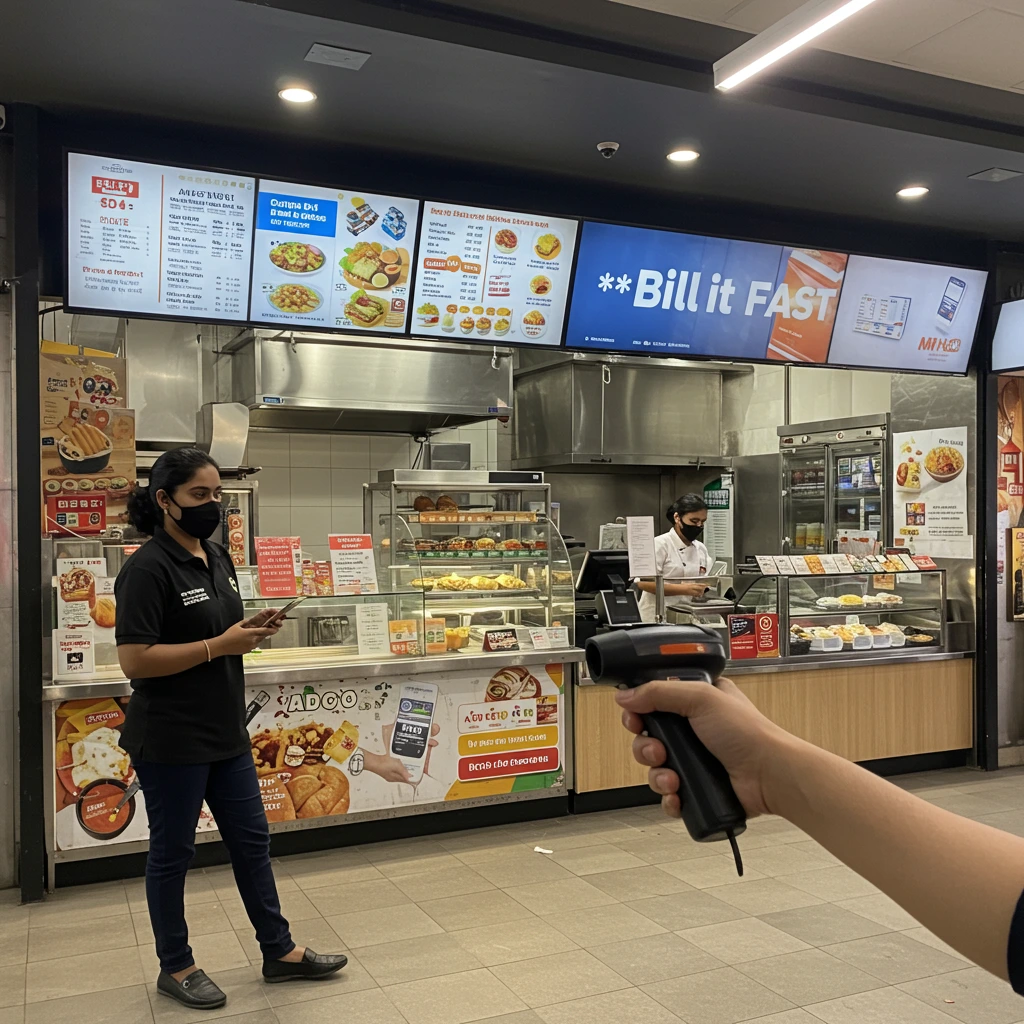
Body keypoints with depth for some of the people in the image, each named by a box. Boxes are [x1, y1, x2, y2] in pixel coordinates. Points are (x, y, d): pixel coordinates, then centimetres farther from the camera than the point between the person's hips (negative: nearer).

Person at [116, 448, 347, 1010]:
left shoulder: (217, 559, 8)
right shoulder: (149, 569, -17)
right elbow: (134, 660, -22)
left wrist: (252, 629, -1)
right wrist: (220, 645, -22)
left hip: (224, 732, 8)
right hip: (170, 739, -8)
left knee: (251, 840, 16)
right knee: (172, 852, 10)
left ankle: (279, 952, 30)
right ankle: (175, 968, 29)